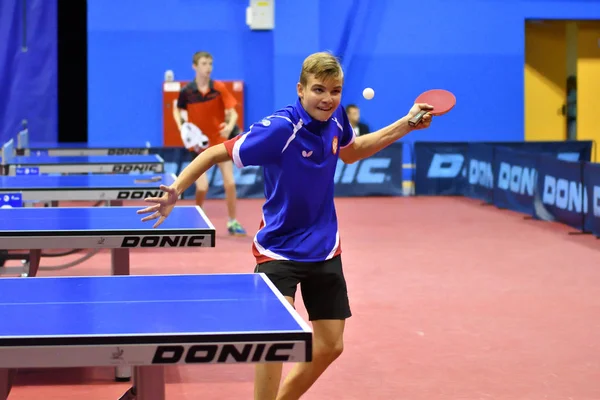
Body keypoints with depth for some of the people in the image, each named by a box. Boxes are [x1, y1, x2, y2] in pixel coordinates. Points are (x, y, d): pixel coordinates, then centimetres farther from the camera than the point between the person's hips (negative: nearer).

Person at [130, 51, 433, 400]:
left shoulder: (336, 117, -6)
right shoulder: (280, 129, -25)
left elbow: (351, 152, 17)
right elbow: (217, 153, -20)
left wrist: (407, 124, 13)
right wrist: (175, 190, -33)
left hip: (325, 247, 6)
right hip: (279, 249, -6)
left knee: (330, 346, 9)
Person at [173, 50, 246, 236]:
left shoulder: (219, 88, -11)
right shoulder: (186, 91, -11)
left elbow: (232, 112, -9)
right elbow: (177, 110, 8)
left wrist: (230, 126, -30)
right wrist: (181, 127, -11)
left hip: (220, 141, 1)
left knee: (230, 183, -2)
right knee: (202, 187, -11)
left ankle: (232, 222, 15)